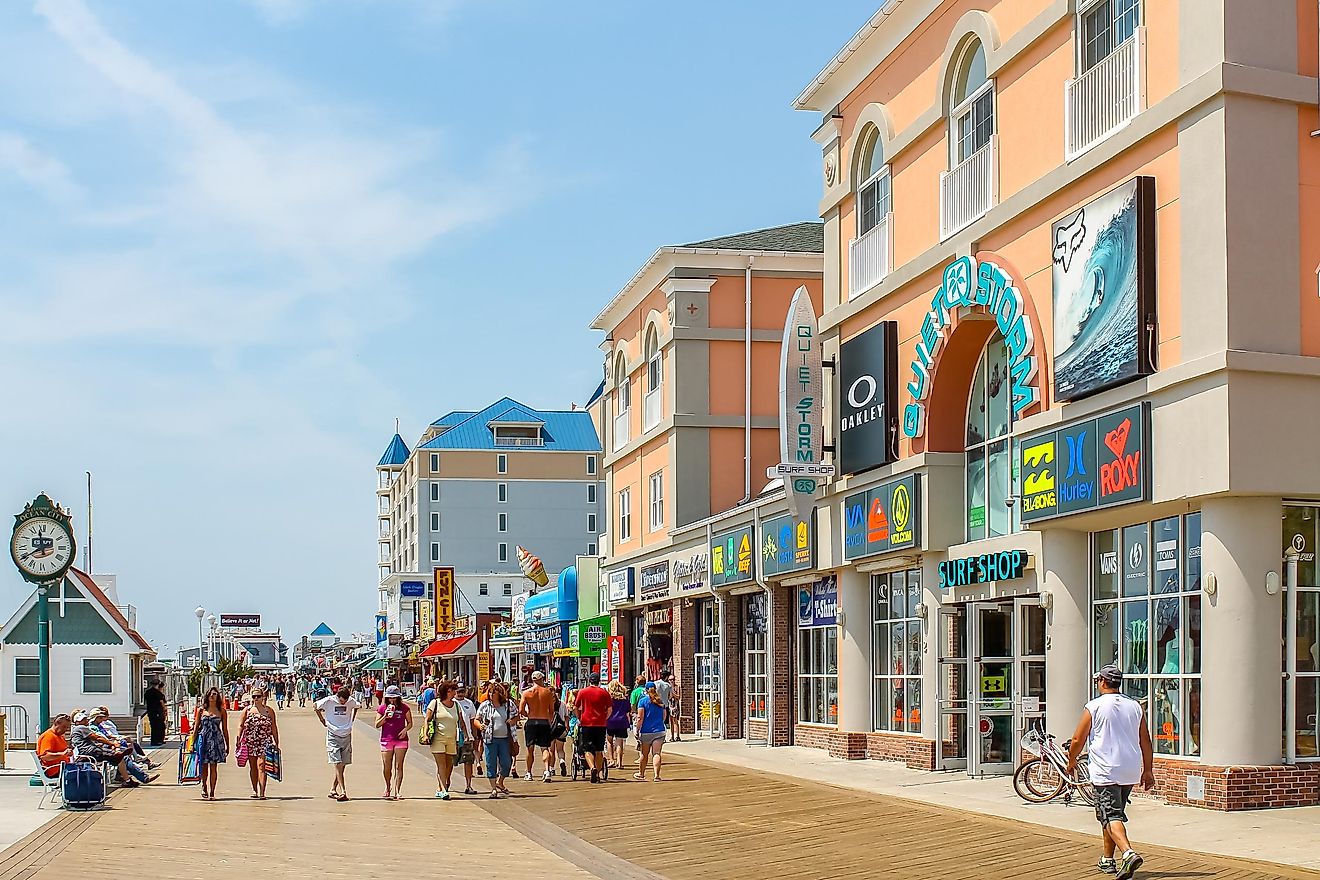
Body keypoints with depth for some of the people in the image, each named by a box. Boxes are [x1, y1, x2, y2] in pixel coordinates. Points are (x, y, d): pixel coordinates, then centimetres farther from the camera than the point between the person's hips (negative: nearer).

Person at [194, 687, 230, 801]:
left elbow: (225, 729, 8)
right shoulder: (201, 709, 7)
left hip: (216, 740, -1)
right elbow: (196, 726, 10)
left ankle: (212, 792, 0)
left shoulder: (221, 711, 6)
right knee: (204, 766, 4)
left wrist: (227, 745, 7)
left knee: (213, 766, -4)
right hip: (203, 739, 1)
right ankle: (204, 789, 25)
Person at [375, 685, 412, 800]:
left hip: (401, 739, -1)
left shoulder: (404, 707, 2)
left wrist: (405, 729, -11)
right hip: (386, 739, 1)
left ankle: (396, 792, -5)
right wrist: (385, 716, -11)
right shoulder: (382, 708, 4)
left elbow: (410, 723, 9)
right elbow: (377, 724, 4)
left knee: (398, 767, -5)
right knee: (386, 767, 2)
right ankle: (387, 788, 28)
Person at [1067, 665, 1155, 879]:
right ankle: (1107, 860, 27)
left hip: (1105, 771, -6)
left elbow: (1077, 740, -4)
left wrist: (1071, 761, 14)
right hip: (1130, 772, 6)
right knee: (1114, 814, 19)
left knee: (1111, 817, -9)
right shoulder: (1135, 706, 7)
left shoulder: (1094, 707, -7)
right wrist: (1148, 771, 17)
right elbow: (1146, 742, 9)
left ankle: (1128, 853, -30)